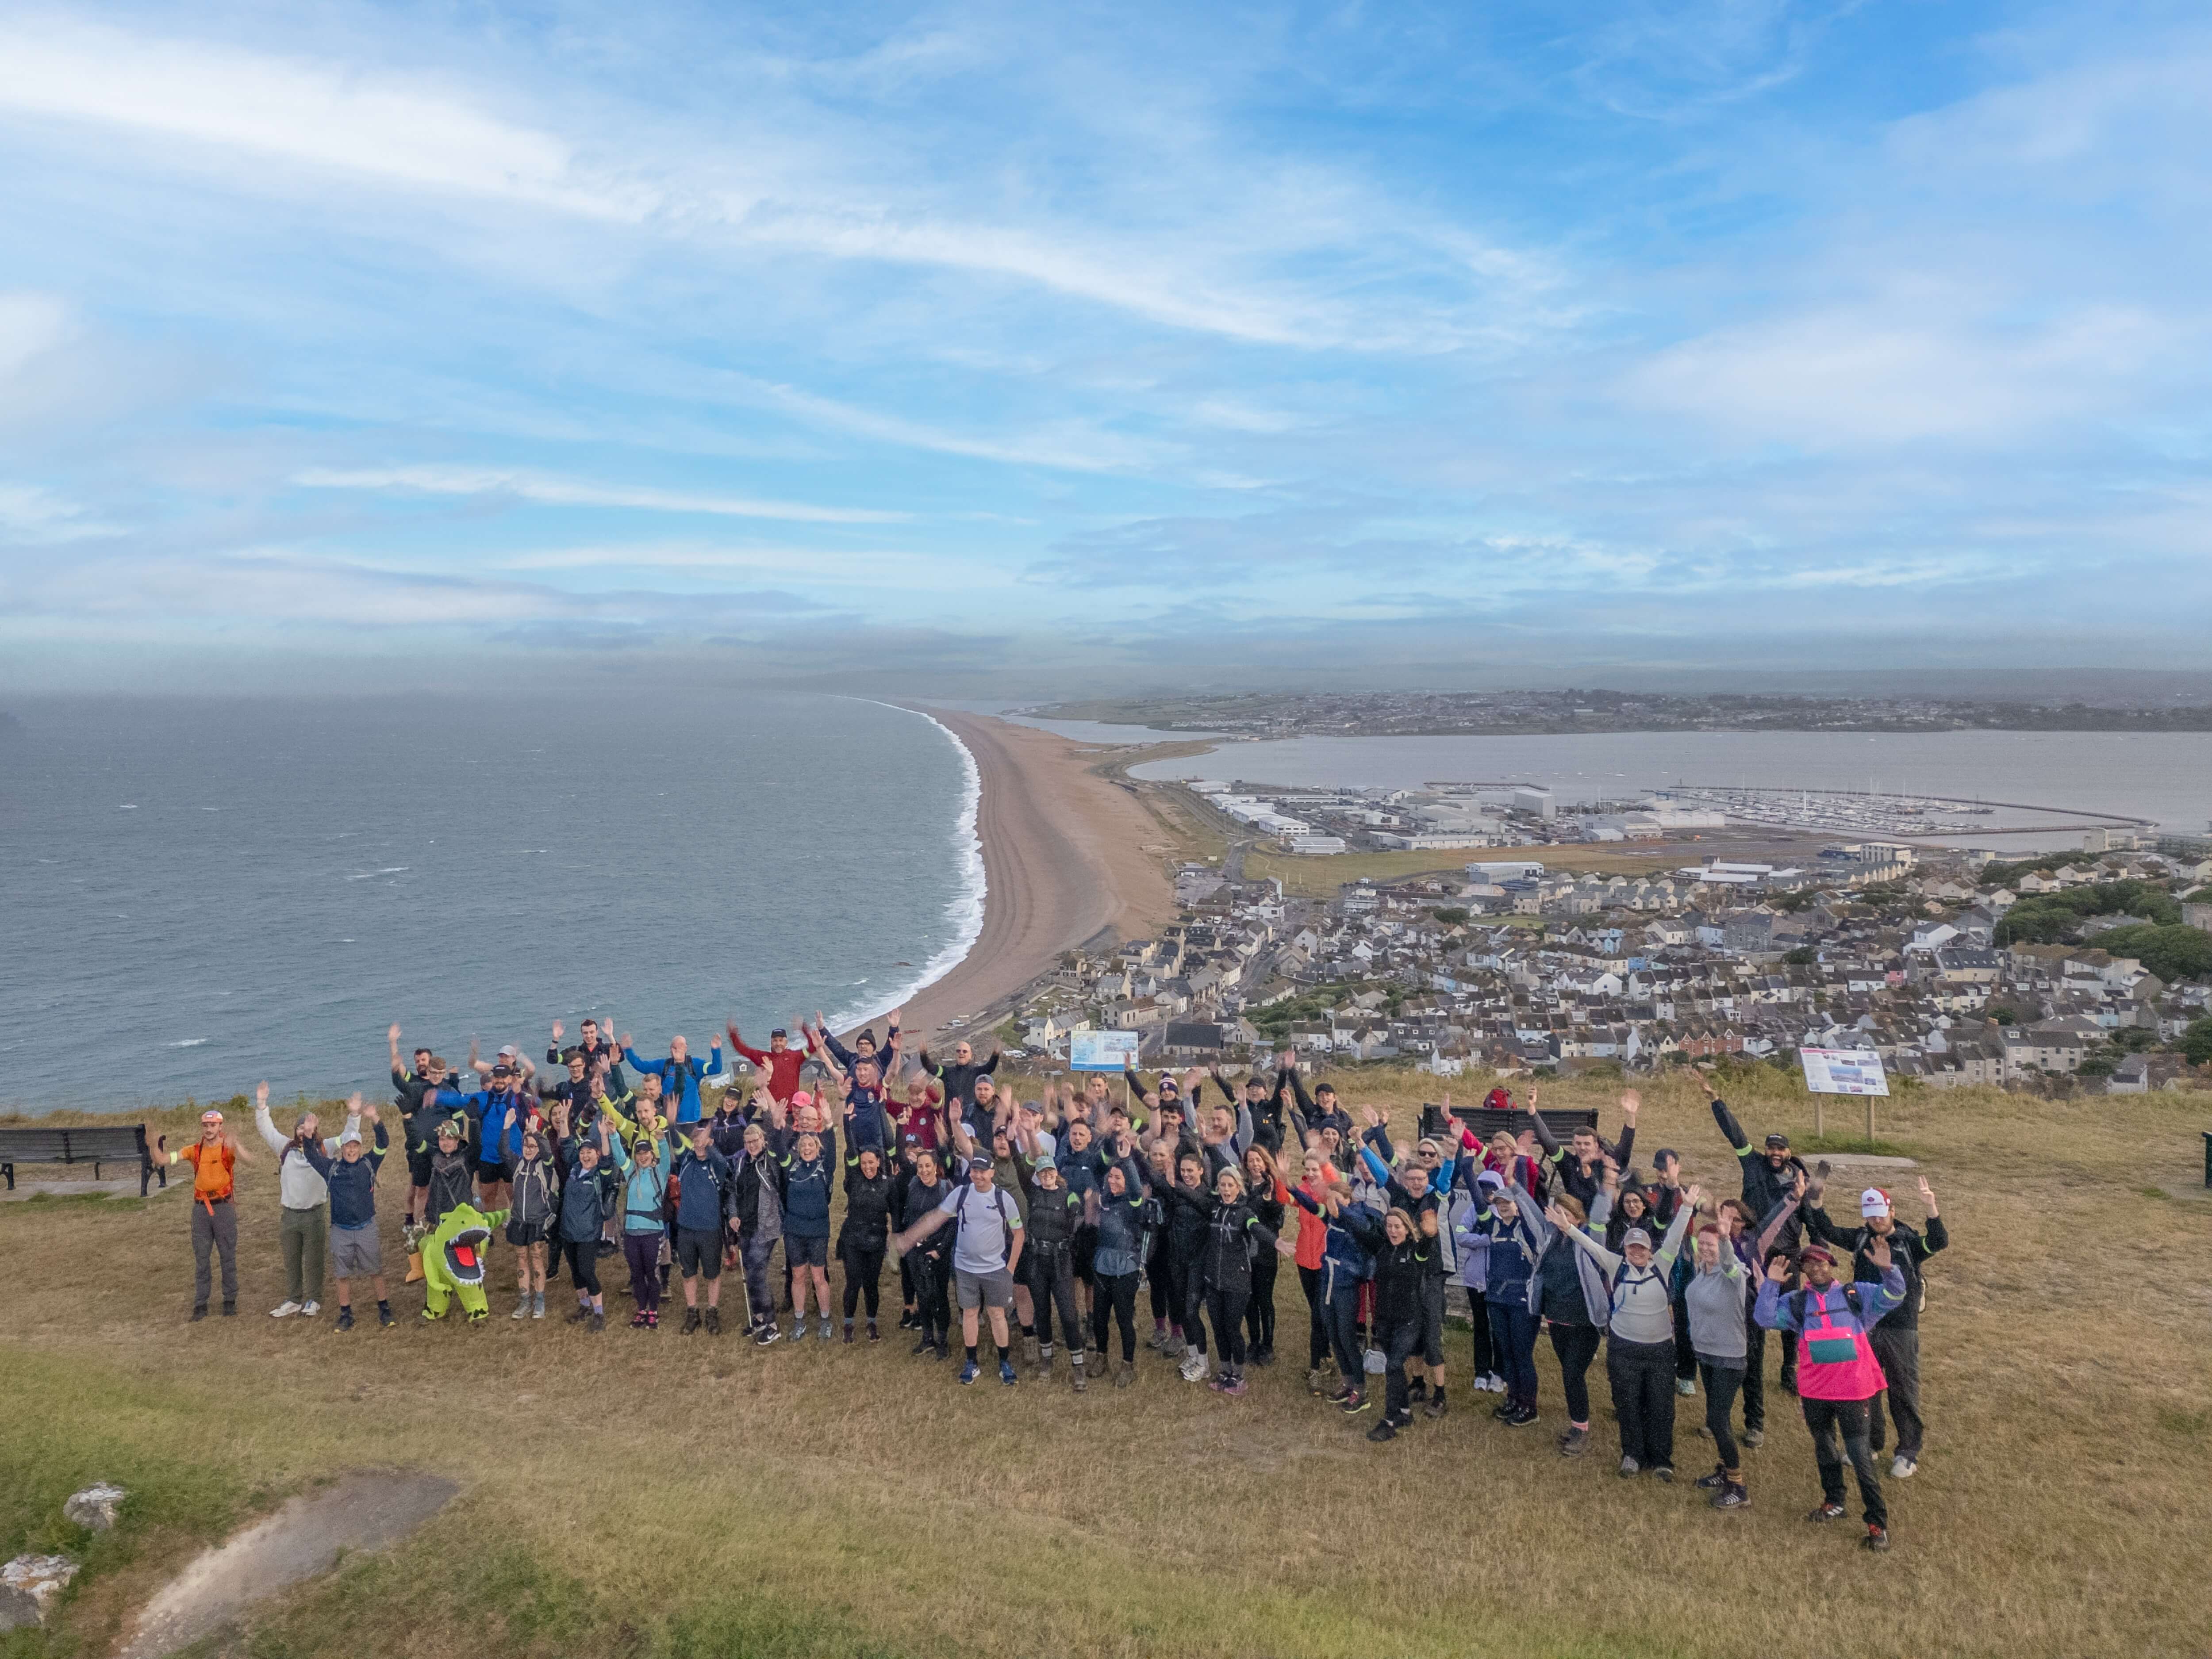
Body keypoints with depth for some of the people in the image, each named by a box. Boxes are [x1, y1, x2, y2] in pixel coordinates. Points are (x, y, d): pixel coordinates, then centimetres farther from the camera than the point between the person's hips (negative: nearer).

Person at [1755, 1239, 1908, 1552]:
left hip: (1853, 1390, -3)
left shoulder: (1856, 1294, 2)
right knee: (1824, 1447, 19)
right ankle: (1834, 1502, 38)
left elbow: (1894, 1297, -7)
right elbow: (1765, 1318, -7)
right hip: (1814, 1391, 3)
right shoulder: (1796, 1302, 5)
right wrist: (1772, 1284, -16)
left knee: (1860, 1455, -1)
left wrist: (1887, 1269, -24)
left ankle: (1878, 1523, 8)